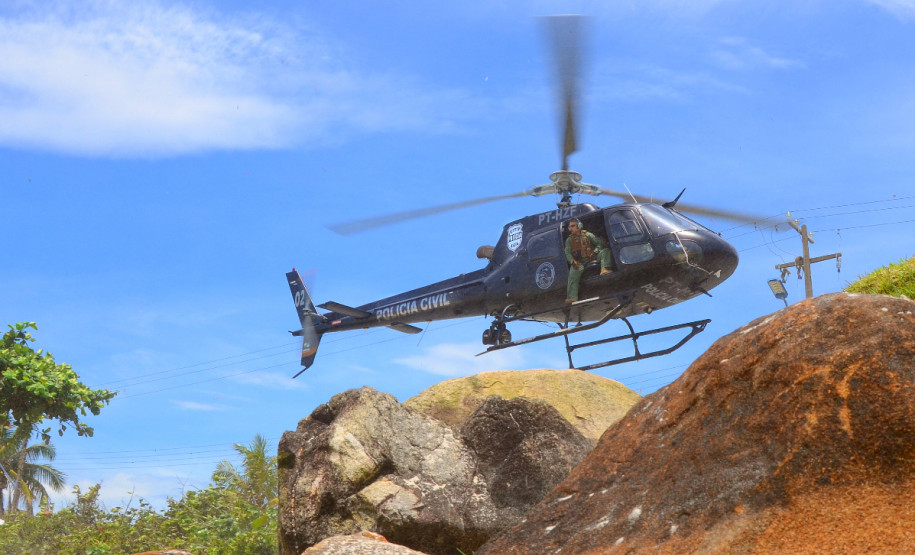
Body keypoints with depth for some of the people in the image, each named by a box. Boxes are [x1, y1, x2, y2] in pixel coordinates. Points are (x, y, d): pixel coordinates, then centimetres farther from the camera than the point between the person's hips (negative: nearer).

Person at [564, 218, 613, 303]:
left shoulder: (587, 235, 10)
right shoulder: (569, 240, 14)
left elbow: (599, 243, 5)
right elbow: (567, 253, 3)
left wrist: (595, 252, -14)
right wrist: (572, 261, -18)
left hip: (592, 258, 0)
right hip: (580, 262, 0)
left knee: (605, 251, -23)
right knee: (573, 271, -32)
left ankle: (605, 269, -52)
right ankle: (572, 297, -43)